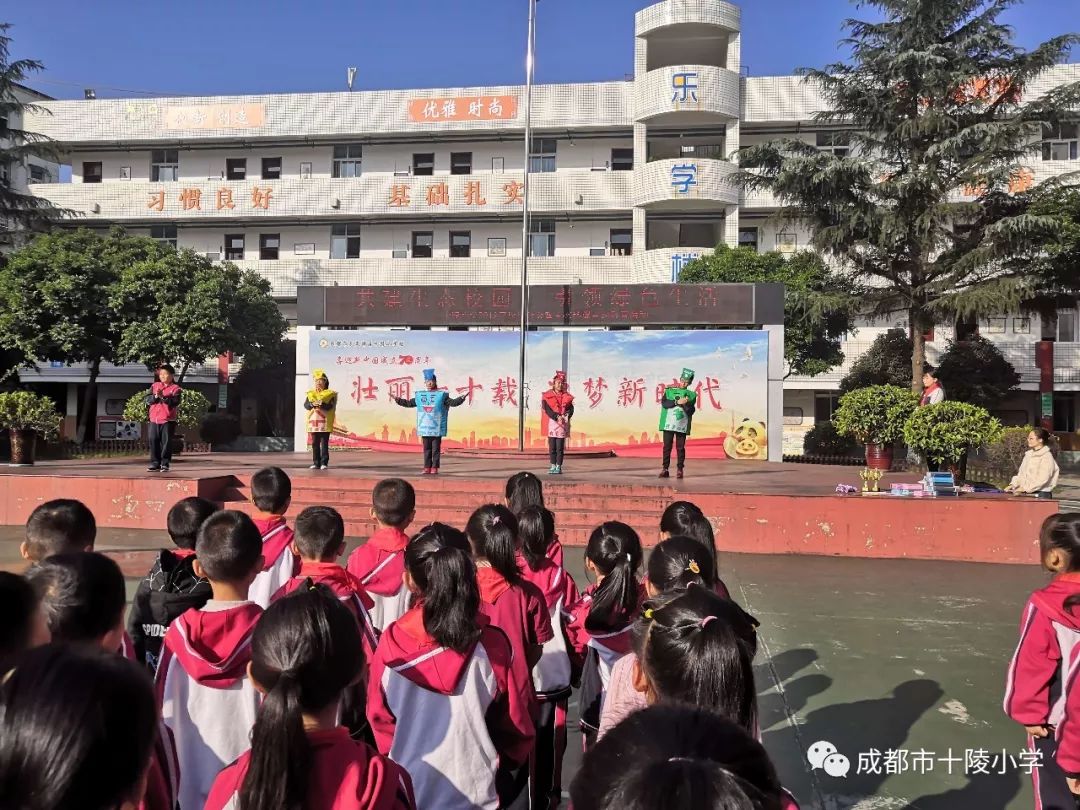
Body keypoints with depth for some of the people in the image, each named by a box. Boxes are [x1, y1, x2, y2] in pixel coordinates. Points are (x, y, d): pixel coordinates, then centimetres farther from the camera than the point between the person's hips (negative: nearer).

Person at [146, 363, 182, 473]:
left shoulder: (175, 388, -1)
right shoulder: (154, 386, 13)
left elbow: (174, 402, -15)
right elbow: (148, 400, 3)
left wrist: (163, 396, -24)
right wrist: (155, 396, -15)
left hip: (168, 420, -4)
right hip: (154, 419, 4)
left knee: (166, 442, -1)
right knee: (153, 441, 5)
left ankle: (165, 464, 6)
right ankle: (155, 464, 13)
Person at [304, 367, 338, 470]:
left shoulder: (329, 394, 2)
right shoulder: (310, 393, 15)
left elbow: (329, 406, -11)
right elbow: (306, 405, 2)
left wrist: (321, 404, -28)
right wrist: (312, 404, -18)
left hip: (325, 423, -4)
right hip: (313, 422, 4)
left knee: (324, 444, -4)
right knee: (315, 444, 7)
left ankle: (324, 463, 0)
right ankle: (316, 463, 13)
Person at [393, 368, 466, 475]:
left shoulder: (441, 395, -2)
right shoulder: (419, 395, 9)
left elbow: (452, 402, -9)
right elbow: (409, 403, 18)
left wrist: (460, 399, -25)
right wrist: (399, 400, 14)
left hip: (436, 429, -4)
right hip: (424, 427, 4)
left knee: (436, 449, 0)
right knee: (426, 449, 10)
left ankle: (434, 468, 6)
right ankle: (427, 468, 16)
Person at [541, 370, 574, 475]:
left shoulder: (567, 396, 10)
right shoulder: (547, 396, 3)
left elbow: (571, 409, 5)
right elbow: (547, 409, -7)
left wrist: (565, 417, -14)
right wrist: (557, 417, -17)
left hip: (563, 424, 1)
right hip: (552, 423, -1)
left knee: (560, 447, -1)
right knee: (552, 447, 2)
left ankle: (558, 467, 3)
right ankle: (553, 466, 9)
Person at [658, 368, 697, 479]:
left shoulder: (691, 395, 9)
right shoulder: (669, 391, 11)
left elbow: (691, 411, 1)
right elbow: (664, 403, -5)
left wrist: (686, 404, -16)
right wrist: (677, 402, -13)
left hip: (682, 425, 0)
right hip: (668, 424, 0)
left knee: (680, 448, 0)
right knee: (667, 446, 0)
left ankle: (679, 469, 5)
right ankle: (665, 469, 3)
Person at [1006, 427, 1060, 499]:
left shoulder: (1047, 457, -8)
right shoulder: (1028, 455, 15)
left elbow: (1042, 479, -17)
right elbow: (1021, 473, 17)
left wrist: (1025, 488, -21)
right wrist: (1013, 485, 2)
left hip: (1041, 494, -7)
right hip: (1026, 494, 7)